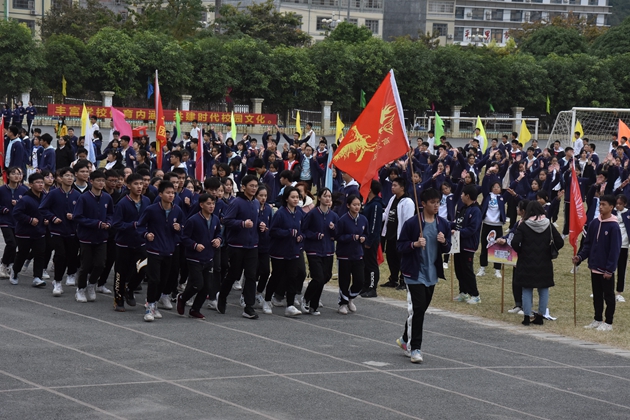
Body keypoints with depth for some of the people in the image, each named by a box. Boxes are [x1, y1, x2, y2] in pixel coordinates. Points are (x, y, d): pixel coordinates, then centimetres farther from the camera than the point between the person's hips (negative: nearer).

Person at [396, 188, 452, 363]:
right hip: (415, 274, -6)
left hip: (432, 274, 6)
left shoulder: (443, 224, 5)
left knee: (421, 309, 14)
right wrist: (415, 244, -24)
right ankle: (414, 348, -5)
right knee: (416, 309, -11)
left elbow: (447, 249, 13)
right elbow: (400, 246, -7)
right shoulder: (411, 223, -10)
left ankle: (405, 339, 34)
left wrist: (444, 242, -10)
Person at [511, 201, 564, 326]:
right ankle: (540, 316, 13)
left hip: (527, 263, -2)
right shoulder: (549, 225, -2)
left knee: (527, 290, 5)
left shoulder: (523, 226, -9)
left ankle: (527, 316, 5)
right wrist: (549, 251, 9)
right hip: (544, 263, 2)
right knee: (544, 290, 12)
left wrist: (521, 251, 1)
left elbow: (514, 243, -17)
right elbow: (560, 242, -4)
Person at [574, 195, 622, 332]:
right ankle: (597, 320, 26)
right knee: (597, 295, 15)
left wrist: (609, 269, -17)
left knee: (608, 296, 5)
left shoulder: (613, 226, -15)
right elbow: (588, 244, 9)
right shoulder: (594, 223, 3)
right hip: (594, 267, 6)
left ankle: (608, 323, 12)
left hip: (606, 270, -6)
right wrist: (580, 256, -5)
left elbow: (615, 250, -15)